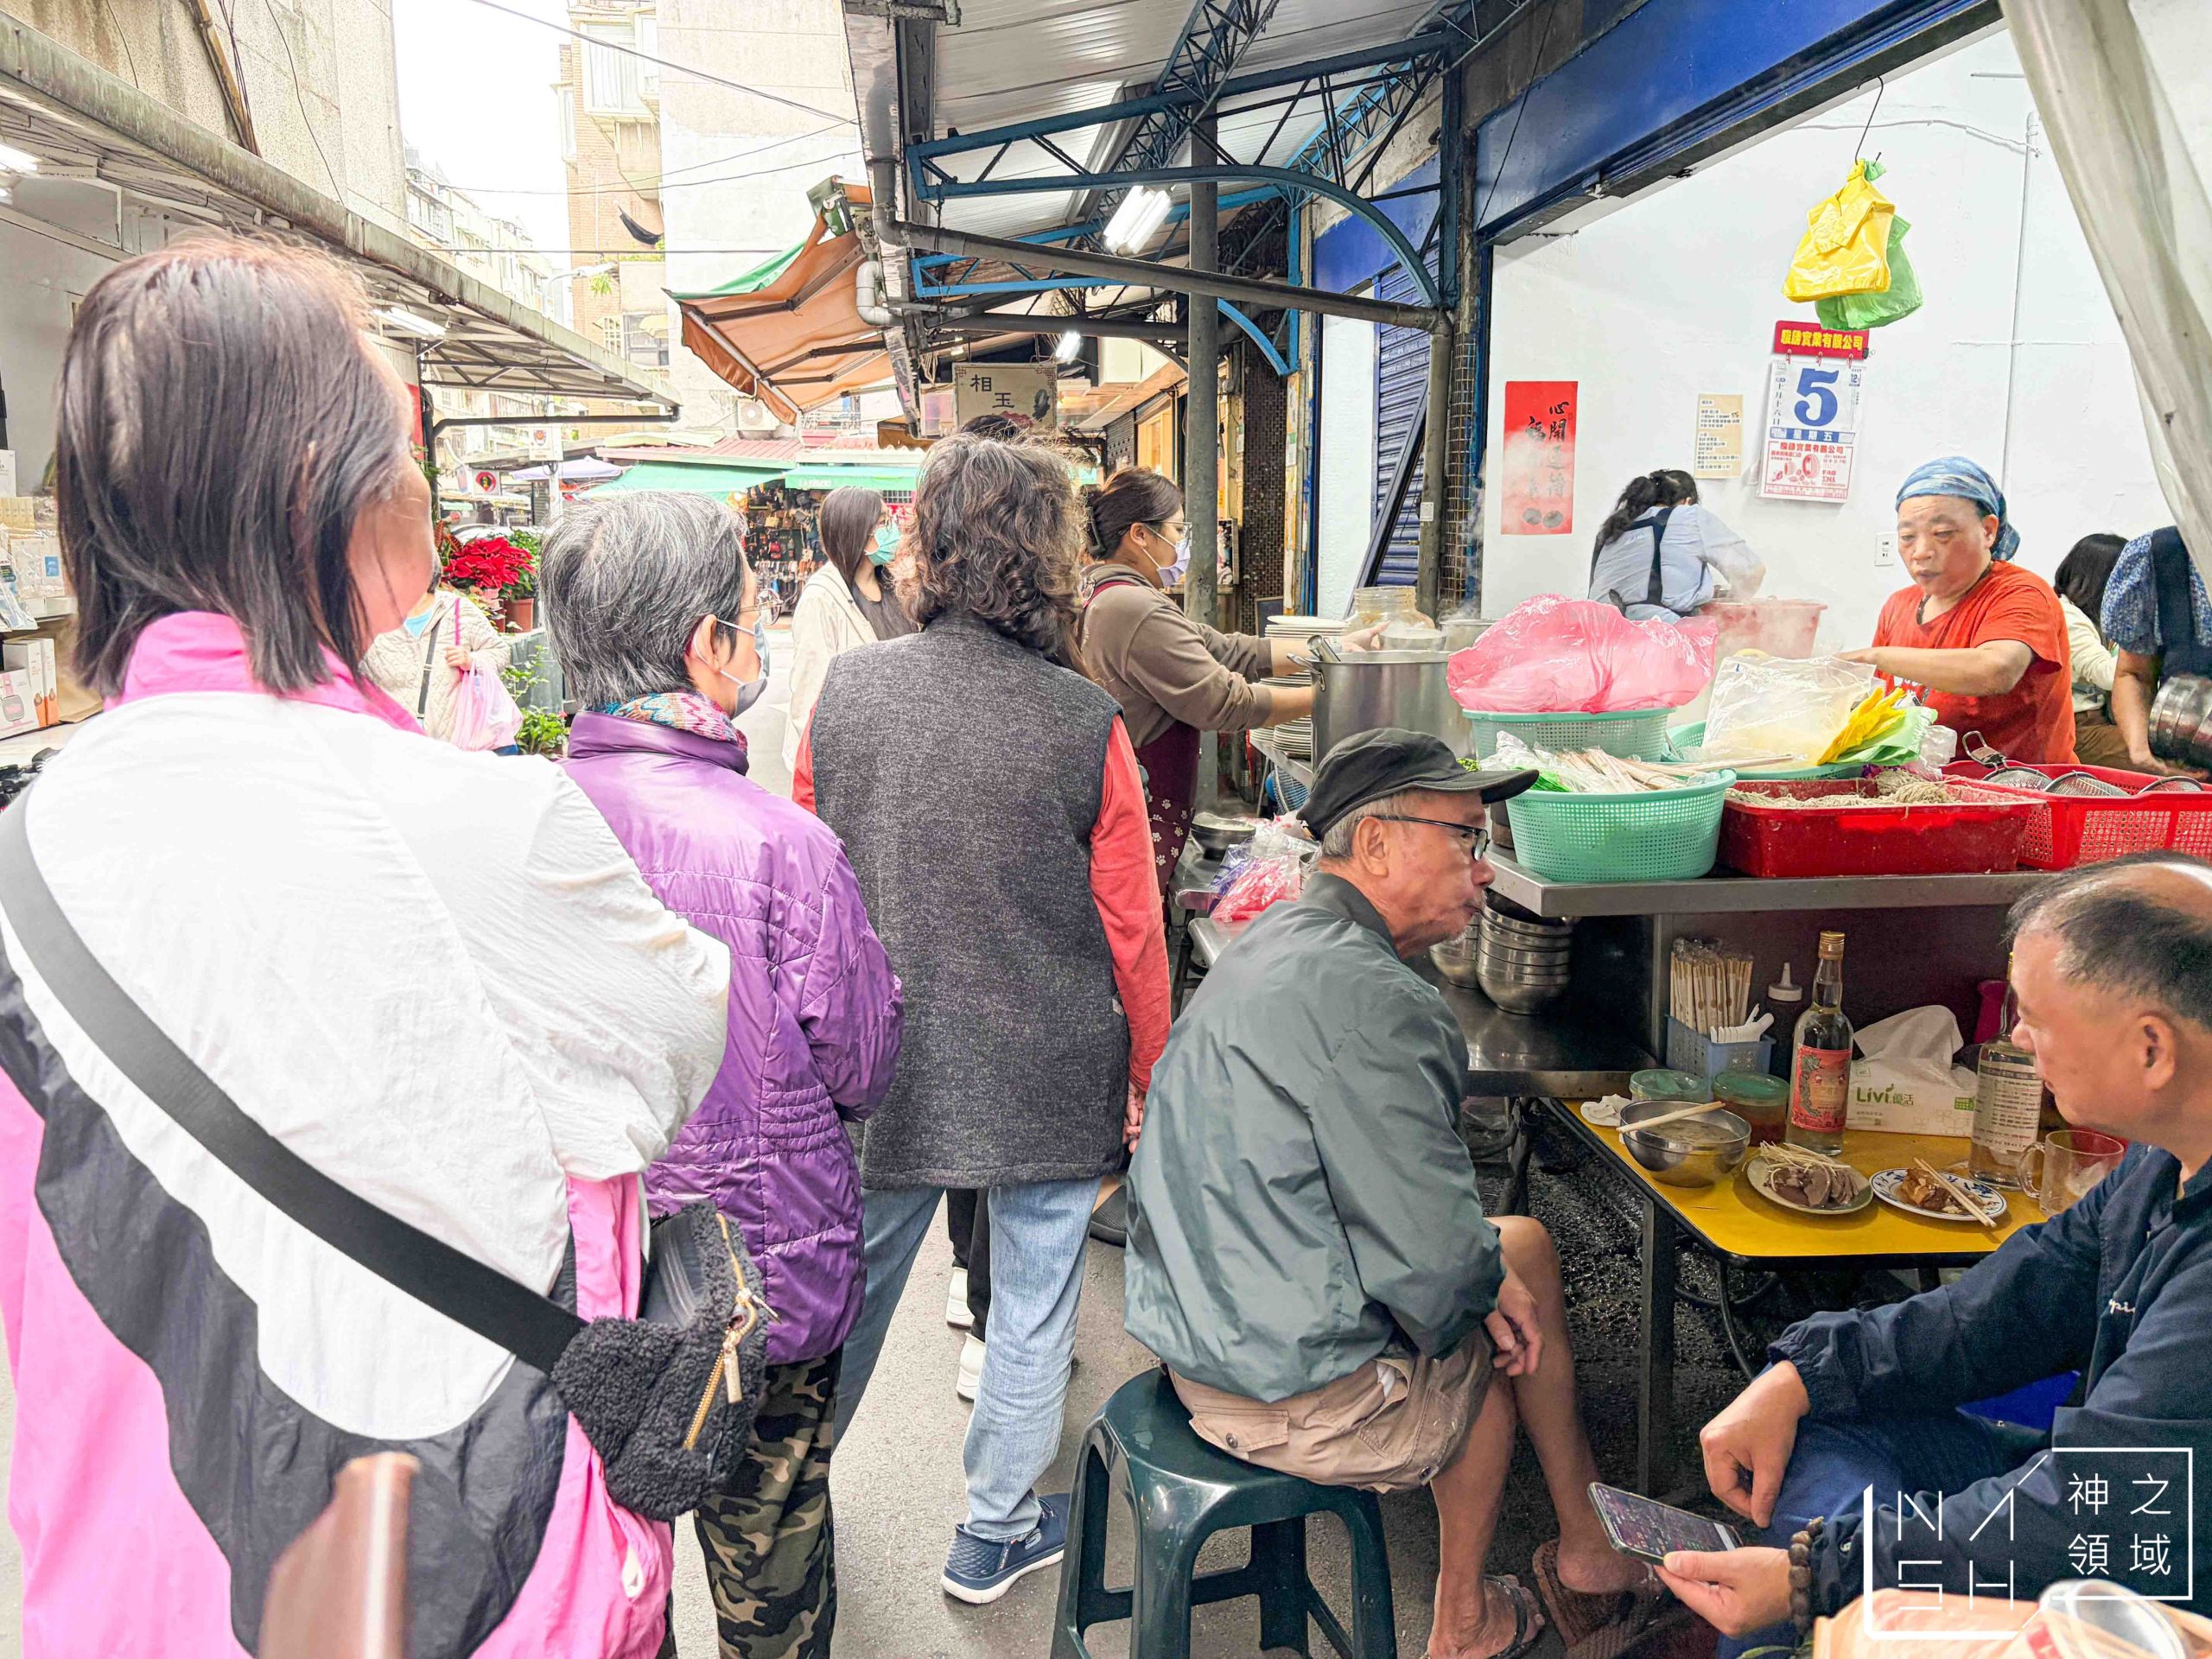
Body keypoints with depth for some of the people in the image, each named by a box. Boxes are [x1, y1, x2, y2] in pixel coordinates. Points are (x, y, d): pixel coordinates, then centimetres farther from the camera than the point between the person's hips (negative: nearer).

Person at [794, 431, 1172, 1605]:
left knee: (849, 1283, 21)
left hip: (879, 1066, 3)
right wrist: (1151, 1074, 6)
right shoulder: (1086, 723, -14)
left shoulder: (846, 691, -8)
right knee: (1033, 1302, 16)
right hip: (1048, 1076, -2)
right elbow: (1132, 929, -8)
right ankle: (994, 1536, 34)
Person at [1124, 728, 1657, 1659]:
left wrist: (1486, 1267, 10)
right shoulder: (1370, 997, -25)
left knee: (1520, 1247, 23)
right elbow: (1433, 1266, -26)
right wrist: (1491, 1283, -4)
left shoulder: (1274, 944, 7)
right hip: (1301, 1401, -9)